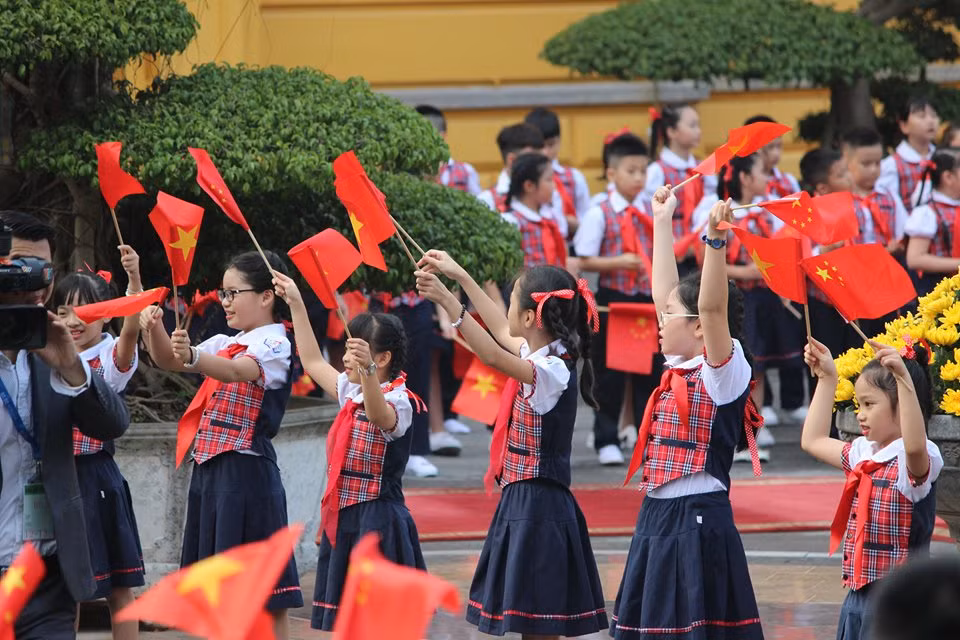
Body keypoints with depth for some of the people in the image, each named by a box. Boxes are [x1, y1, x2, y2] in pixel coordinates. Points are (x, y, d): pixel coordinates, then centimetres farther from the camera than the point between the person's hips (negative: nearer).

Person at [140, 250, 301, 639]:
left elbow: (236, 371, -29)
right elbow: (168, 360, 13)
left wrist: (193, 358, -47)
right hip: (209, 467, 9)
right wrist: (155, 329, -8)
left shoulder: (275, 345, -10)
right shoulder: (227, 344, 15)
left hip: (246, 471, -9)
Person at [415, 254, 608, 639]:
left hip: (538, 506, -10)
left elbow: (493, 356, -35)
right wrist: (459, 276, 32)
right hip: (520, 500, 10)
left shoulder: (553, 372, -19)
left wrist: (449, 302, -38)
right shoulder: (541, 354, 9)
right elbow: (502, 331, 27)